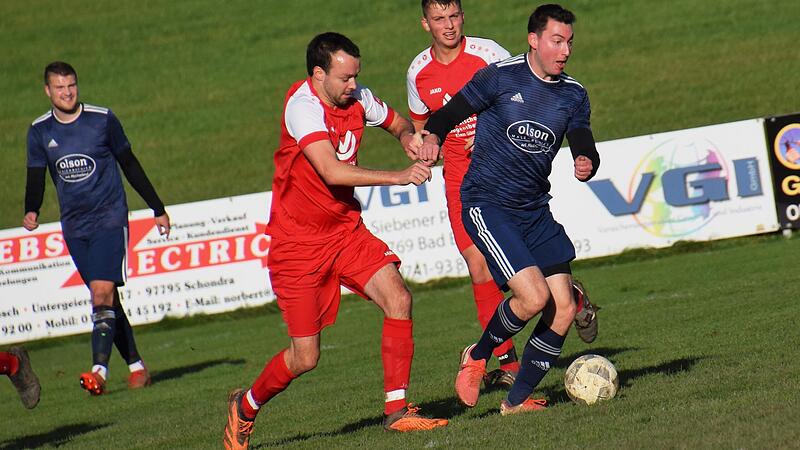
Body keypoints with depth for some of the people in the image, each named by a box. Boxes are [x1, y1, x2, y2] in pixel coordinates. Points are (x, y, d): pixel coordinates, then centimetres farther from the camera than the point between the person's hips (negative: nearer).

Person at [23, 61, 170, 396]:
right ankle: (135, 366, 15)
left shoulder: (102, 119, -4)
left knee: (102, 292, -18)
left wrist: (158, 208, 10)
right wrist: (31, 211, -14)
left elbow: (130, 165, 6)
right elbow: (36, 179, 8)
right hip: (74, 227, 4)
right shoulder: (39, 131, 4)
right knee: (105, 298, 6)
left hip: (110, 219, -4)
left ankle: (99, 370, -25)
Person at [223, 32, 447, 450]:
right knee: (305, 357, -3)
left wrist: (410, 138, -3)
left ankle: (396, 410, -8)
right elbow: (331, 171, -35)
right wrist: (398, 177, -38)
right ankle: (244, 407, 25)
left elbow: (397, 123, 21)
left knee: (397, 298, -17)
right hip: (298, 241, -6)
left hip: (346, 230, 6)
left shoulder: (358, 98, -1)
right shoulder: (302, 105, -22)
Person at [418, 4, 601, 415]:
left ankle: (517, 400, 12)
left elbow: (584, 147, 4)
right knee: (534, 297, -20)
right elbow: (450, 113, -4)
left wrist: (586, 163, -20)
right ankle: (478, 355, 8)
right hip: (486, 206, -6)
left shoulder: (573, 95, 7)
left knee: (563, 308, -2)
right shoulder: (500, 76, -8)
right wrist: (431, 138, -26)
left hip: (534, 209, 6)